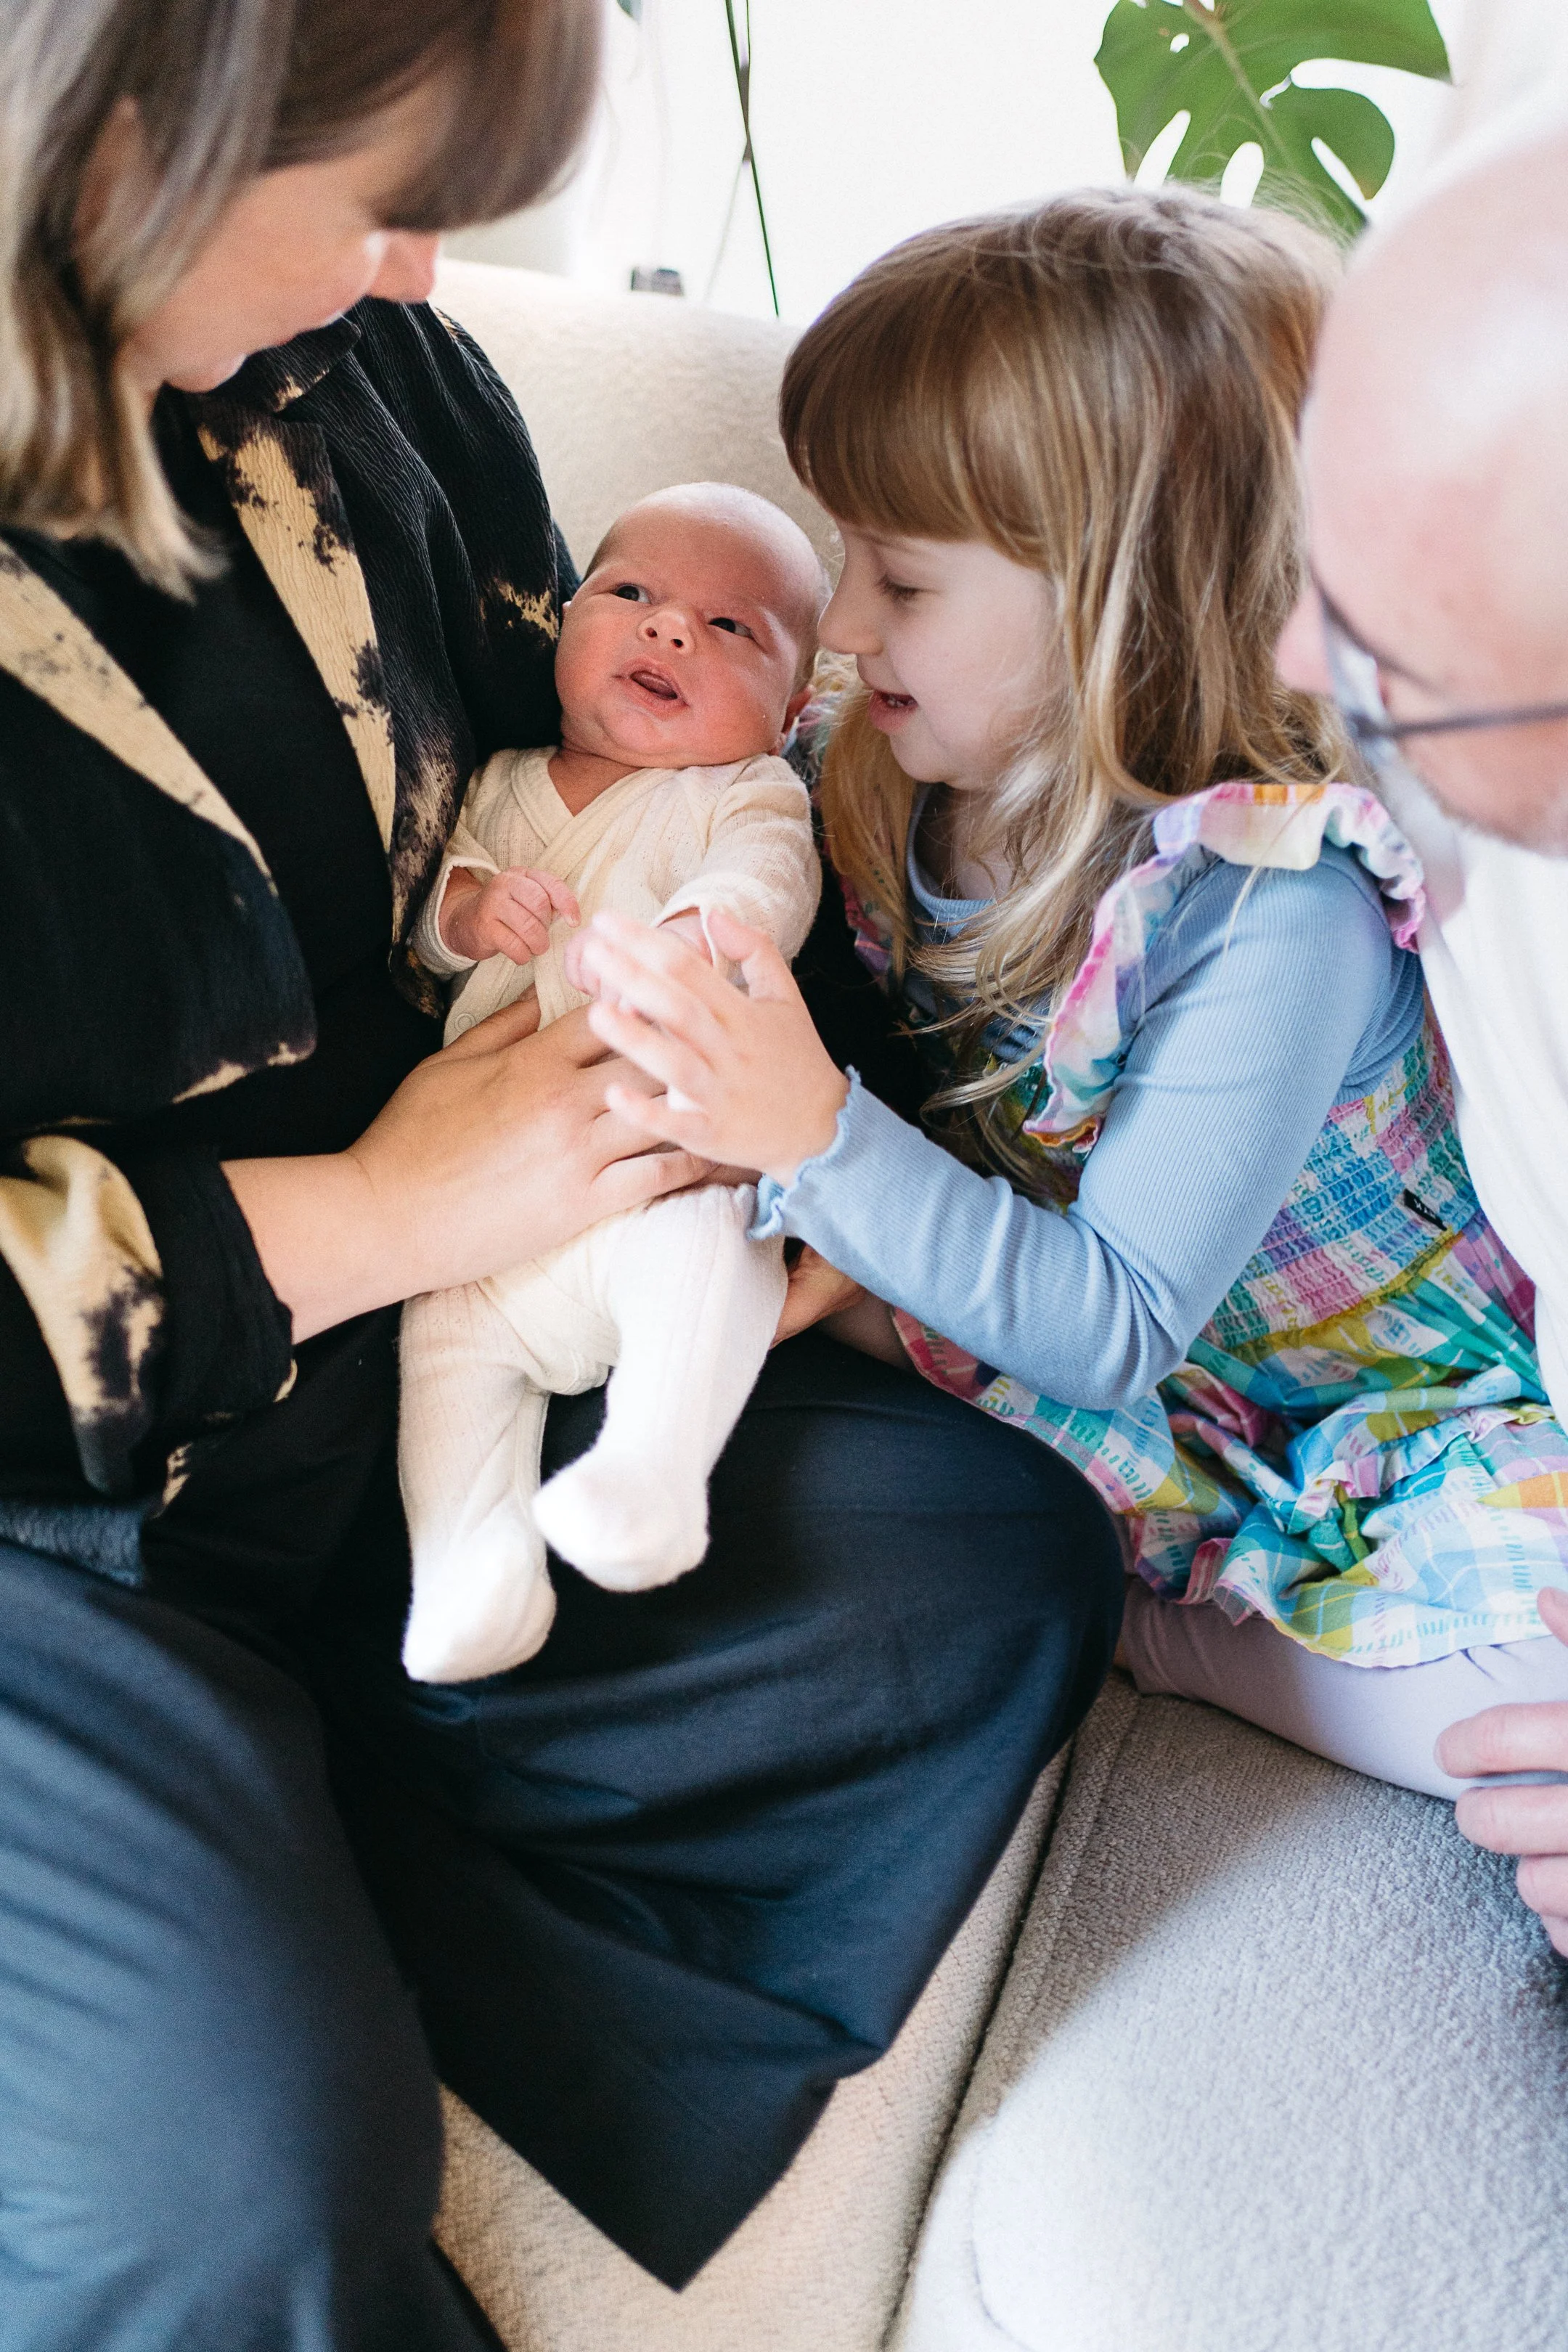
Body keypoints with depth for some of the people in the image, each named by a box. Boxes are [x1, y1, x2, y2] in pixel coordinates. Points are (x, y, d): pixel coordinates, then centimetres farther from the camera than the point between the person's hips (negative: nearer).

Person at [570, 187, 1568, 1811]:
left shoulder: (1276, 903, -29)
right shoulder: (891, 778, -9)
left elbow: (1116, 1325, -30)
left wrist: (814, 1139, -40)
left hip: (1372, 1415, -5)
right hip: (1026, 1305, 6)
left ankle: (1120, 1624, -9)